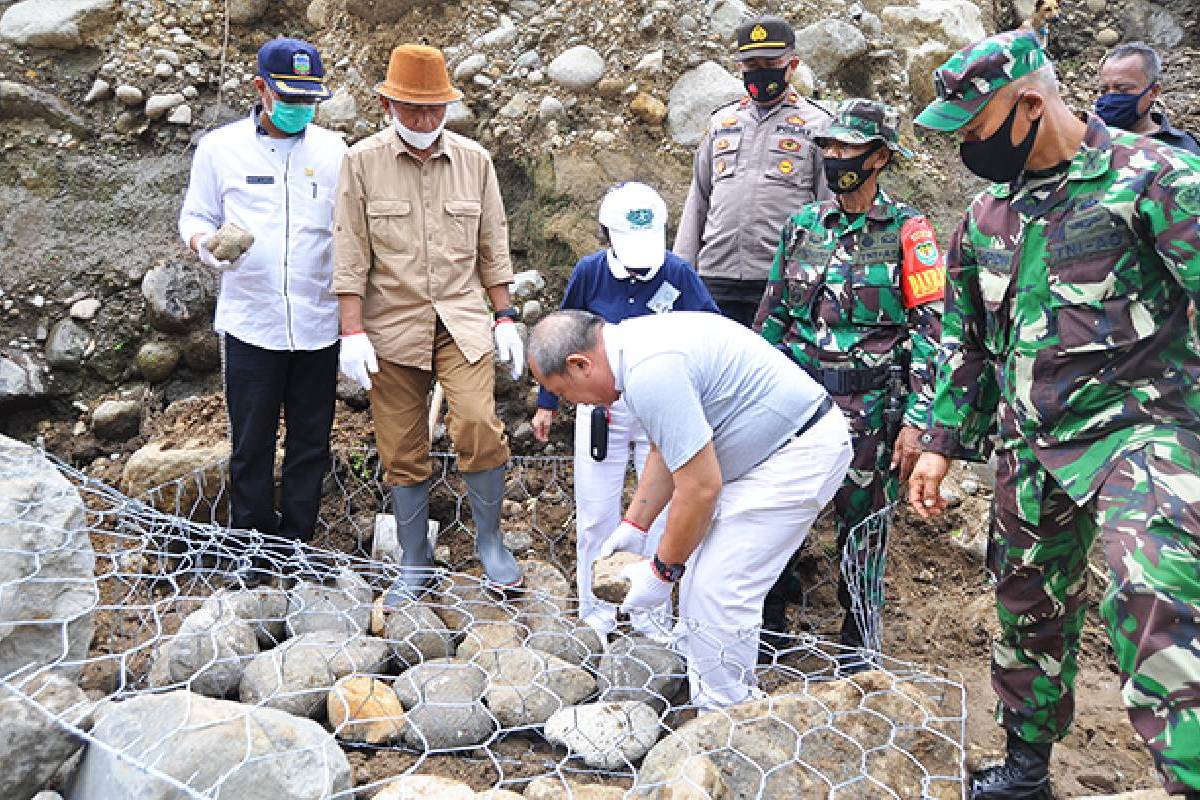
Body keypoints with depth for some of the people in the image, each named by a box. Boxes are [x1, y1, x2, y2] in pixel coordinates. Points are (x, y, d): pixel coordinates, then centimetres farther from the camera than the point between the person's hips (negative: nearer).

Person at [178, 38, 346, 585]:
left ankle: (297, 543, 26)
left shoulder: (332, 149, 4)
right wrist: (206, 241, -16)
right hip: (249, 322, -1)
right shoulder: (220, 148, 3)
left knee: (310, 439, 10)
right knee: (251, 441, 6)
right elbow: (194, 217, 8)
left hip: (317, 324, 1)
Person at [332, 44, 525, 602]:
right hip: (392, 325, 0)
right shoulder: (362, 161, 0)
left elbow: (492, 246, 10)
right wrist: (352, 334, -8)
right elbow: (350, 253, -2)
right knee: (402, 450, 5)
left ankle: (490, 542, 4)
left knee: (478, 424, -18)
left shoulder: (474, 160, 5)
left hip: (461, 319, 1)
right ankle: (415, 562, 22)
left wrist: (505, 318, 7)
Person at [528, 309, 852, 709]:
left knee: (719, 592, -7)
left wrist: (663, 571, -10)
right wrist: (633, 525, 17)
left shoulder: (650, 374, -27)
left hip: (802, 452, -10)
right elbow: (666, 450, 17)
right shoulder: (634, 343, 5)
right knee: (700, 571, 16)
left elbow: (701, 489, -23)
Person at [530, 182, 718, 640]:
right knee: (596, 515, 8)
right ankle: (596, 611, 26)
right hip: (601, 408, 1)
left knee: (663, 514, 8)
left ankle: (651, 613, 25)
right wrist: (546, 404, 9)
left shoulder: (678, 273, -11)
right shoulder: (589, 272, -7)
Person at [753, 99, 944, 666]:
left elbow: (931, 330, -8)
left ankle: (858, 639, 27)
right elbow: (773, 312, 14)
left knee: (861, 523, 8)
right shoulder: (803, 224, 8)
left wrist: (916, 421, -14)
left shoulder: (906, 231, -5)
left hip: (870, 407, -4)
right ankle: (769, 620, 30)